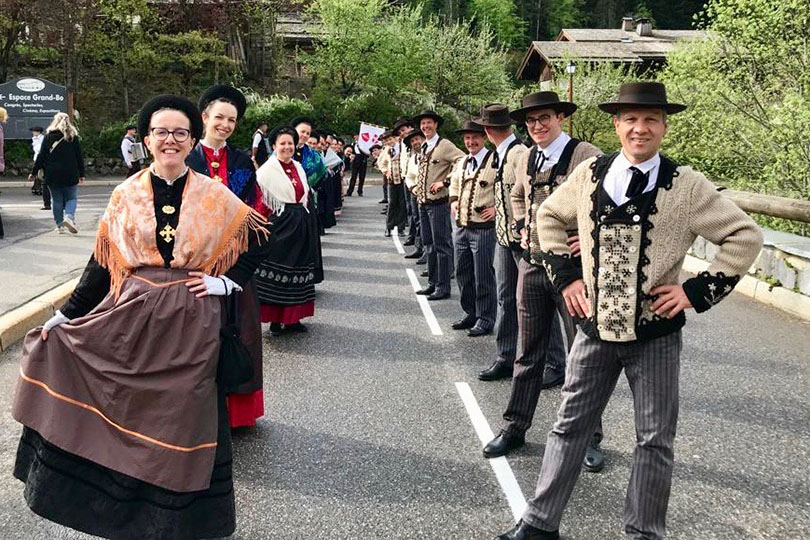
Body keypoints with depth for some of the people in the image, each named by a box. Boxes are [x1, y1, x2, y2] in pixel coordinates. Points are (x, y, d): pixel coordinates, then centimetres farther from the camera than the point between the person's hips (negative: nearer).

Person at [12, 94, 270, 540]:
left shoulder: (214, 196, 0)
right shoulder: (126, 196, 3)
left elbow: (258, 241, 6)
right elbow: (101, 262, 6)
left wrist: (226, 282, -3)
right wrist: (65, 315, 5)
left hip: (190, 323, -1)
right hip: (132, 318, 1)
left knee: (183, 416, 7)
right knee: (130, 411, 8)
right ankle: (128, 502, 28)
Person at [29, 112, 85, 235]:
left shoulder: (48, 136, 2)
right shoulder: (73, 137, 0)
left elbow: (41, 157, 2)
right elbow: (79, 157, 1)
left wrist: (34, 172, 8)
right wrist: (81, 174, 8)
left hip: (52, 175, 1)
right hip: (70, 175, -1)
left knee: (57, 200, 9)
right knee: (72, 198, 7)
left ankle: (60, 225, 9)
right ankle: (69, 217, -18)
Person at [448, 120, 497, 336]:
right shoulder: (461, 163, 12)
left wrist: (498, 207, -14)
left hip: (483, 227, -7)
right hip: (461, 227, 8)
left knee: (483, 276, 0)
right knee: (463, 273, 14)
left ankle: (485, 320, 12)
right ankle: (470, 313, 29)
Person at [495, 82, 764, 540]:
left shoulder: (687, 185, -8)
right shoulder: (590, 174, 0)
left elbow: (746, 237, -3)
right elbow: (550, 216, 16)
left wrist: (697, 291, -9)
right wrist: (566, 276, 7)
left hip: (656, 334, -2)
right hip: (596, 328, 2)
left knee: (655, 441, 10)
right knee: (571, 427, 12)